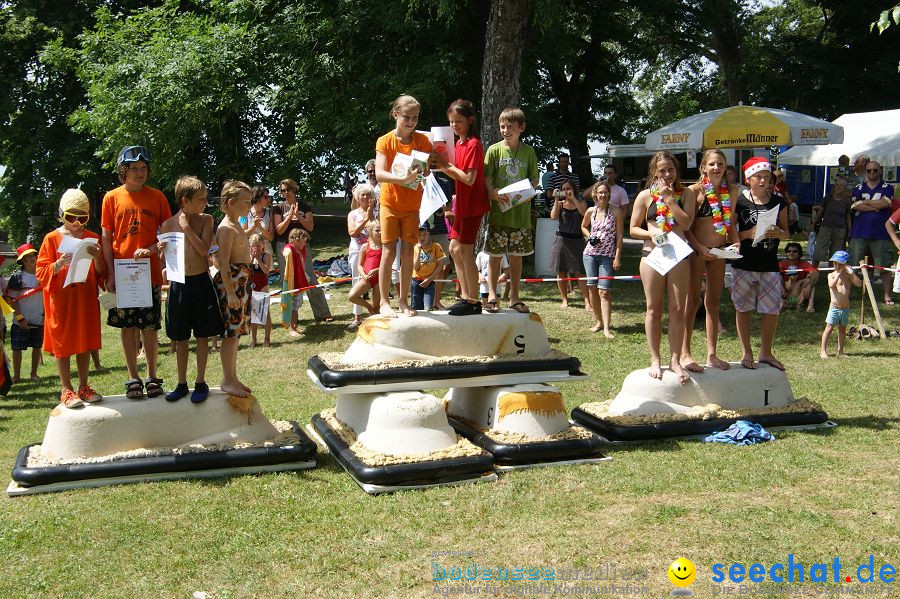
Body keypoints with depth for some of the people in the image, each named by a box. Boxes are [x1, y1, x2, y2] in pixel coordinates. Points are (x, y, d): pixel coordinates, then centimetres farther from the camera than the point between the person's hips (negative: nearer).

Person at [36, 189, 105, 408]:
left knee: (86, 344, 8)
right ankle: (66, 390, 10)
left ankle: (83, 386, 19)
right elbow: (41, 272, -3)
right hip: (61, 301, -3)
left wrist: (97, 258, -14)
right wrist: (59, 263, -21)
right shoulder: (52, 238, -1)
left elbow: (102, 273, 7)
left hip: (86, 300, 3)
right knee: (63, 345, 2)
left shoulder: (92, 238, 7)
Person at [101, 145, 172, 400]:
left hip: (150, 272, 0)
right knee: (127, 326, 5)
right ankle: (133, 378, 14)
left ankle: (152, 377, 15)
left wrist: (150, 249, -13)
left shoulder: (157, 197, 3)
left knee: (150, 326, 4)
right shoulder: (112, 198, 3)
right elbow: (106, 238, 3)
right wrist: (110, 273, -4)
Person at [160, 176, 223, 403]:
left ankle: (201, 383, 17)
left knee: (202, 336, 6)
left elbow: (204, 250, -13)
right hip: (178, 283, 1)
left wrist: (187, 227, -16)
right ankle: (182, 384, 21)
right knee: (180, 338, 9)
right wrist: (169, 287, 0)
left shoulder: (205, 220, 0)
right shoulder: (168, 224, 0)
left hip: (201, 282, 0)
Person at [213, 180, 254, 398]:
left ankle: (232, 378, 22)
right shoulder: (227, 228, -15)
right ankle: (227, 381, 4)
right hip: (231, 281, -10)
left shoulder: (236, 226, 16)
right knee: (230, 333, -4)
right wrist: (230, 293, -24)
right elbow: (223, 263, -20)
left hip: (242, 281, 10)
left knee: (235, 332, 14)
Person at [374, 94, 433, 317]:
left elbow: (430, 169, -2)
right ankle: (384, 302, 4)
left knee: (408, 252, 4)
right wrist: (402, 178, -36)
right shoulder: (385, 141, -8)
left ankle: (404, 302, 12)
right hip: (390, 202, -3)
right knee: (389, 251, -4)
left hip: (412, 204, 3)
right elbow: (379, 174, -20)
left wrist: (425, 170, -26)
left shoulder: (422, 141, 0)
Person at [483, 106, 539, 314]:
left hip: (521, 213, 2)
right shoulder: (494, 150, 1)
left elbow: (534, 180, 11)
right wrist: (493, 193, -22)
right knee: (495, 255, 1)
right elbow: (485, 178, -3)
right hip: (498, 211, -2)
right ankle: (492, 294, 13)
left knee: (516, 255, 9)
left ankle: (514, 297, 18)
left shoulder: (528, 152, 7)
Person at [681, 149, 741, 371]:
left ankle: (711, 353, 17)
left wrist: (736, 243, -1)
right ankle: (685, 354, 2)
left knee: (713, 302, 10)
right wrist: (700, 248, -20)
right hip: (696, 250, -5)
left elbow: (730, 222, 15)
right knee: (693, 301, -4)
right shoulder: (695, 191, -10)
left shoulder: (731, 191, 6)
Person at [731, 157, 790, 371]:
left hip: (770, 264, 3)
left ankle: (766, 352, 21)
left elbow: (786, 232, 13)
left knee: (772, 310, 5)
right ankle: (746, 352, 19)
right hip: (744, 264, -3)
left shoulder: (778, 201, 7)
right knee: (743, 308, 5)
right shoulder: (739, 201, -3)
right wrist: (749, 234, -19)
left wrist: (778, 233, -9)